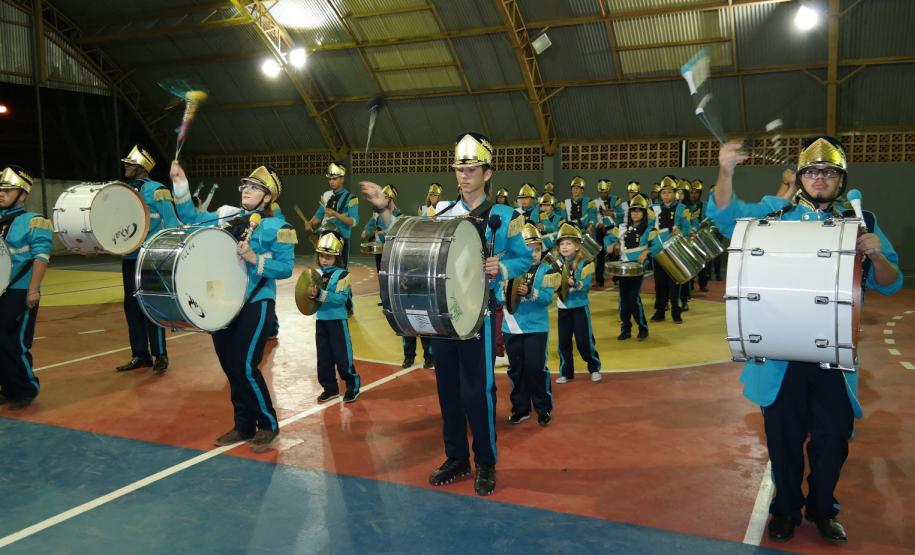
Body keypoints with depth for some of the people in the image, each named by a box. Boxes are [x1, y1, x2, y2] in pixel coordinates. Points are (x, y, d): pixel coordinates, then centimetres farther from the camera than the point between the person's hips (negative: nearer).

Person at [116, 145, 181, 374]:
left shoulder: (156, 190, -9)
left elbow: (171, 223, -11)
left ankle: (160, 355, 6)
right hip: (129, 258, 7)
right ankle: (140, 355, 19)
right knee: (131, 306, 9)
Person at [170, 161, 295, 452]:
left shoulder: (277, 227, -7)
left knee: (245, 368, -10)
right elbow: (193, 219, 9)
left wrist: (254, 259, -23)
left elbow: (286, 268, -12)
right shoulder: (227, 218, 10)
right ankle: (243, 426, 26)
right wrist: (180, 187, -2)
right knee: (230, 368, 11)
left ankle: (268, 425, 10)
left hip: (256, 304, -6)